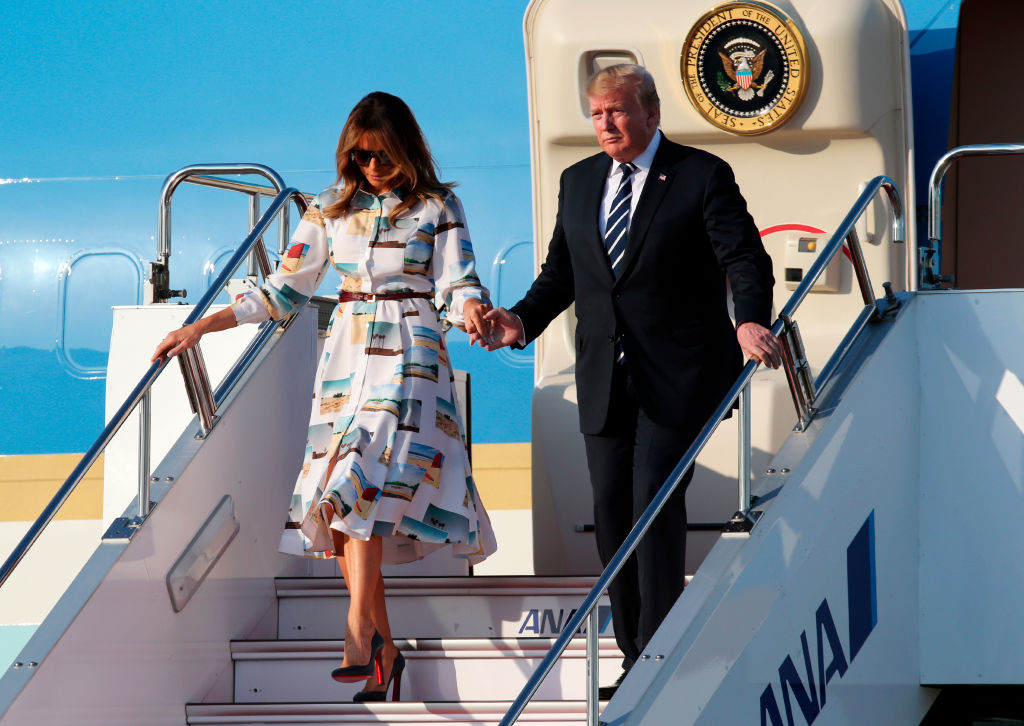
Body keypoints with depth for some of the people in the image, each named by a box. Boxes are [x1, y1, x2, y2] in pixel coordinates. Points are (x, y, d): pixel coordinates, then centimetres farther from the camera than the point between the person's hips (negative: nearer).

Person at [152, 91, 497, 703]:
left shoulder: (438, 208, 3)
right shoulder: (331, 210, 12)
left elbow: (460, 285, -2)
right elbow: (286, 289, 14)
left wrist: (471, 313, -27)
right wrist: (199, 328, 9)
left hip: (408, 358, -4)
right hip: (347, 355, 4)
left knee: (361, 488, -21)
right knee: (340, 498, -5)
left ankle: (359, 635, -25)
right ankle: (383, 647, 0)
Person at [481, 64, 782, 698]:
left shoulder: (703, 175, -4)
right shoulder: (578, 182, 13)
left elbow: (746, 258, -12)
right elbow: (561, 273, 18)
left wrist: (750, 319, -31)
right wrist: (523, 320, -1)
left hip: (678, 375, -6)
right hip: (604, 378, 6)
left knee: (656, 500, -13)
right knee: (612, 509, 6)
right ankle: (634, 656, 16)